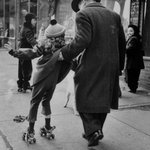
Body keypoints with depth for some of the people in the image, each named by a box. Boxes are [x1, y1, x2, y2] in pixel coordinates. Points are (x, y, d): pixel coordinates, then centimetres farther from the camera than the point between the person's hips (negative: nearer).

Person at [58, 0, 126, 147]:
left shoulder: (83, 14, -7)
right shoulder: (114, 15, 12)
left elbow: (82, 40, -21)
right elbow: (122, 42, 12)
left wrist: (64, 53, -10)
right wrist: (119, 65, 19)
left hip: (91, 66, -6)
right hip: (111, 67, 6)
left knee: (84, 99, 8)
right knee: (102, 99, 18)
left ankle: (93, 130, -6)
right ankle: (96, 130, 30)